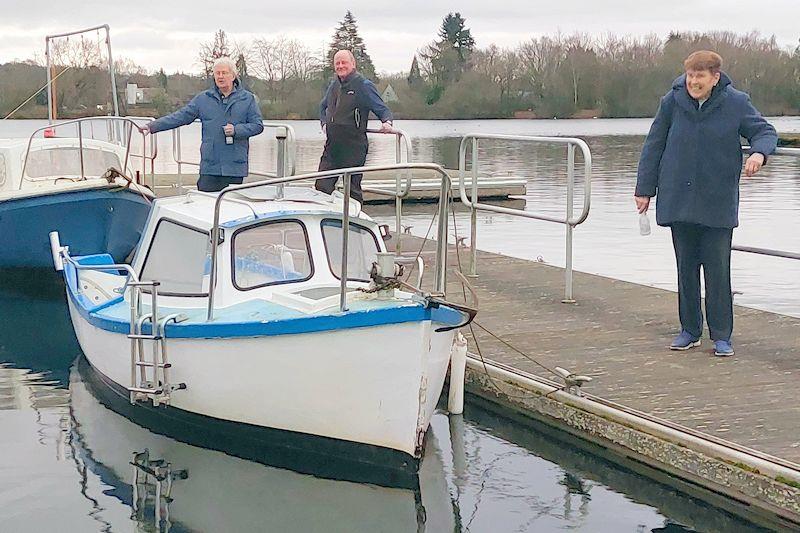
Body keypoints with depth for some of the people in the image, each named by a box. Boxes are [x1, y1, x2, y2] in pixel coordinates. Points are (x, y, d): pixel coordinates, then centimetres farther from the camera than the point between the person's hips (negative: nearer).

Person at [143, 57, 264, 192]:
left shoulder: (247, 99, 6)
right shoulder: (203, 99, 10)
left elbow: (258, 125, 4)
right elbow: (180, 117, 9)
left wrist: (236, 130, -11)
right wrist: (153, 126, 2)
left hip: (235, 167, -1)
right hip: (209, 167, 1)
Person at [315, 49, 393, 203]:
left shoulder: (364, 85, -6)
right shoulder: (334, 85, 13)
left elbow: (383, 110, -5)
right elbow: (323, 106, 32)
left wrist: (387, 122, -26)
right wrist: (324, 124, 16)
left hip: (354, 147, -6)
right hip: (332, 145, 6)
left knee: (352, 189, 1)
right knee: (322, 186, 2)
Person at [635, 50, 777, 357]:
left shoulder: (736, 103, -4)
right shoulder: (672, 102, -1)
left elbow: (765, 131, 5)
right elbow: (653, 147, 7)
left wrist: (759, 152, -19)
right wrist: (644, 189, 6)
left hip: (718, 205, -2)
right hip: (678, 202, 2)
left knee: (718, 270, -1)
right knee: (686, 268, 10)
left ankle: (721, 336, 10)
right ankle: (690, 331, 22)